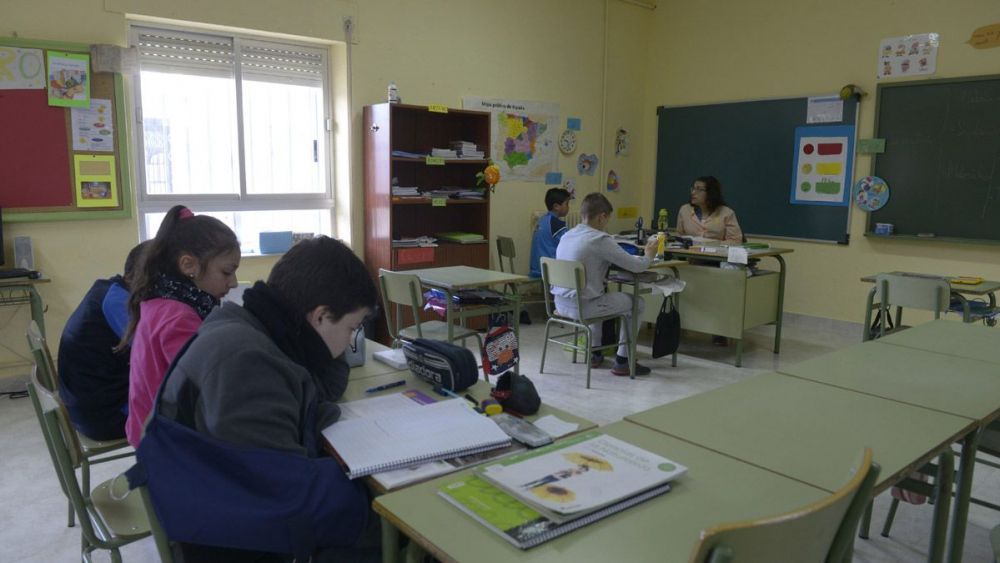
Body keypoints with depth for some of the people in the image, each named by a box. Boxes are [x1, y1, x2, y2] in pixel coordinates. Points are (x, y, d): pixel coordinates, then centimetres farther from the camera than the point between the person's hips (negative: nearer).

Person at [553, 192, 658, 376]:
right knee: (636, 303, 13)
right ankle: (622, 360, 19)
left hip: (561, 303, 8)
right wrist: (649, 255, 11)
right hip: (583, 307, -8)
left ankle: (595, 354, 39)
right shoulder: (600, 240, -15)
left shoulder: (566, 236, 8)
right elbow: (636, 266, -12)